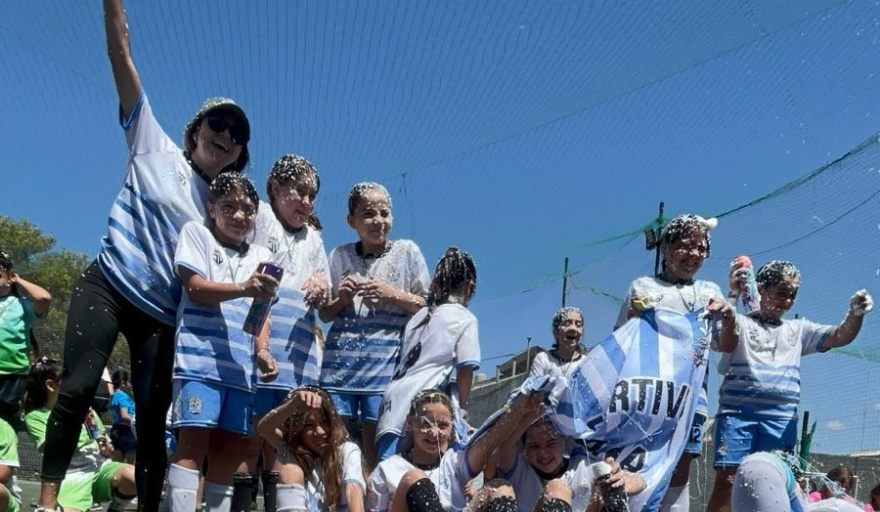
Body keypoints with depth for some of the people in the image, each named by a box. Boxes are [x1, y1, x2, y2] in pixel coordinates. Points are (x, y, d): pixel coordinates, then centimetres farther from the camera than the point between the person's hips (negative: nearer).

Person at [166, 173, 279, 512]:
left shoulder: (262, 256, 20)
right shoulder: (197, 233, 8)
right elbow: (195, 288, -5)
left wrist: (262, 350, -6)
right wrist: (243, 288, -22)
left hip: (242, 364, 5)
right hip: (200, 356, -4)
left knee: (229, 447, 5)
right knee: (195, 440, -12)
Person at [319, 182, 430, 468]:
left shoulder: (407, 251, 7)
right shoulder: (340, 256, 14)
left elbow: (427, 306, 7)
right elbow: (325, 314, 18)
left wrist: (392, 295, -8)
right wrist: (342, 299, -3)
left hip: (385, 358, -2)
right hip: (341, 354, 2)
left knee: (374, 440, -4)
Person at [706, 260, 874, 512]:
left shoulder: (799, 329, 23)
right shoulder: (740, 323, 10)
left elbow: (841, 337, 11)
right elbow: (726, 344, -11)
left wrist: (855, 314, -12)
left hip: (781, 418, 4)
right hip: (736, 412, -4)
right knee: (726, 480, -10)